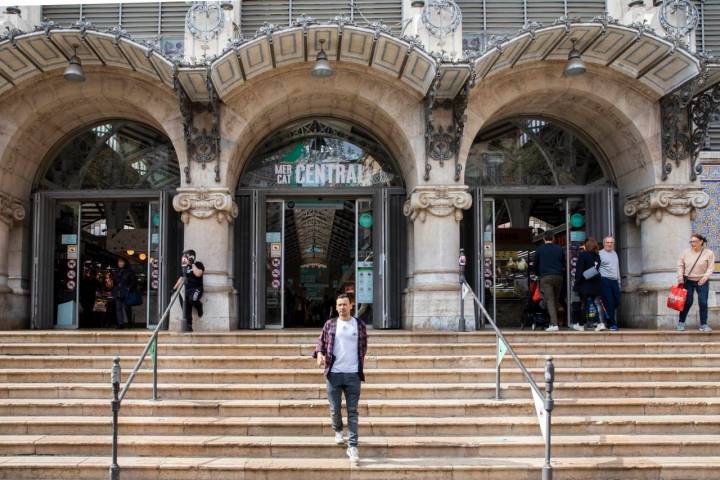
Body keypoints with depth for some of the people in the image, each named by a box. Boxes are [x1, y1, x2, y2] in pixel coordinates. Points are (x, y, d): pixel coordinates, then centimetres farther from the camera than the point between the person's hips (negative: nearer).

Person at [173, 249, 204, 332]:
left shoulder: (198, 264, -2)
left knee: (192, 299, -36)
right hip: (187, 289, 6)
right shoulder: (185, 267, 16)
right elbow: (181, 278, 25)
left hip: (196, 289, -6)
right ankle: (188, 326, -1)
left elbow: (198, 274, -20)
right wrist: (174, 288, 24)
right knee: (187, 309, -7)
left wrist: (192, 264, -15)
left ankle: (198, 305, 0)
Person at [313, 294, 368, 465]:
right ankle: (338, 431, 38)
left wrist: (359, 364, 8)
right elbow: (321, 341, 7)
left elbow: (363, 346, 12)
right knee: (335, 409, 9)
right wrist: (319, 353, -12)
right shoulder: (330, 324, 4)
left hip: (353, 374, -1)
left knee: (353, 411, -1)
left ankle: (352, 446, 0)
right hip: (334, 374, 1)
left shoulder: (359, 325, 4)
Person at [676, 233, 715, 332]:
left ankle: (703, 325, 5)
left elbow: (711, 268, -7)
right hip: (688, 281, 1)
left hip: (702, 282, -1)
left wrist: (705, 277, -20)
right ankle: (681, 323, 11)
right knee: (687, 302, 0)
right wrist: (680, 277, -4)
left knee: (703, 303, -4)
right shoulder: (686, 252, 2)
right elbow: (680, 265, 7)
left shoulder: (709, 253, -4)